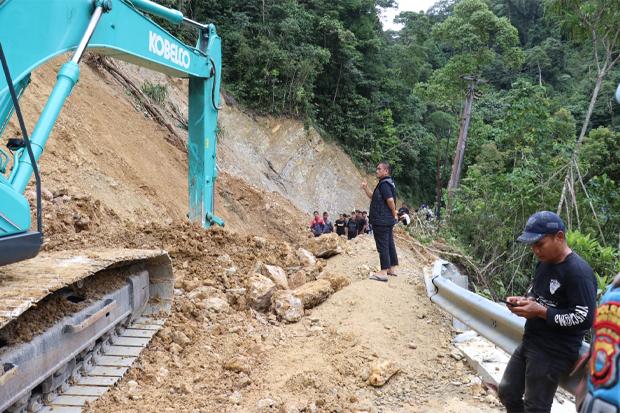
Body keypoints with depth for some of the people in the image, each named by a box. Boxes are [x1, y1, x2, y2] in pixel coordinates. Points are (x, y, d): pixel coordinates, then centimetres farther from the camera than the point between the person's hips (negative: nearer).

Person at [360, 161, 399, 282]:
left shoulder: (384, 184, -15)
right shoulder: (387, 183, 17)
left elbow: (390, 200, -26)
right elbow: (374, 197, 23)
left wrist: (394, 212, -13)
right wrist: (366, 188, 9)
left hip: (381, 221, -11)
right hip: (387, 221, 11)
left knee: (382, 246, -7)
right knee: (389, 244, 15)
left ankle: (383, 273, -5)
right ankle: (392, 269, 23)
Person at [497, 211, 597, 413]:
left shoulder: (578, 272, -22)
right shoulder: (544, 262, 6)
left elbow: (585, 319, -24)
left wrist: (540, 311, -23)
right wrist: (524, 300, 0)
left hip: (554, 354, -9)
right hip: (529, 343, 9)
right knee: (507, 393, 17)